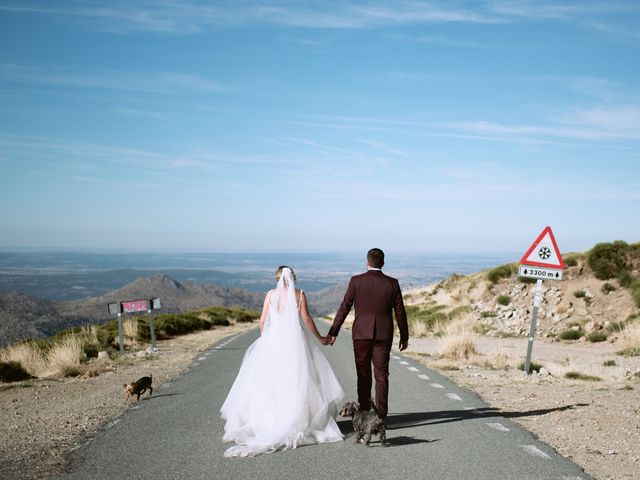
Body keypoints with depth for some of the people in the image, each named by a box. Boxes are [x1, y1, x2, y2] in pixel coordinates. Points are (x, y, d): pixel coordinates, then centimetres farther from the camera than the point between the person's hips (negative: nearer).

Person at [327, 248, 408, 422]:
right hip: (383, 335, 0)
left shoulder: (356, 281, -5)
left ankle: (364, 412, 16)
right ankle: (381, 415, 4)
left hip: (361, 334, 0)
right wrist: (404, 336, 13)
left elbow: (344, 308, -3)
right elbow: (400, 312, 2)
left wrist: (333, 332, 3)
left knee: (363, 375, 11)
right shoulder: (392, 283, -2)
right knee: (381, 375, 7)